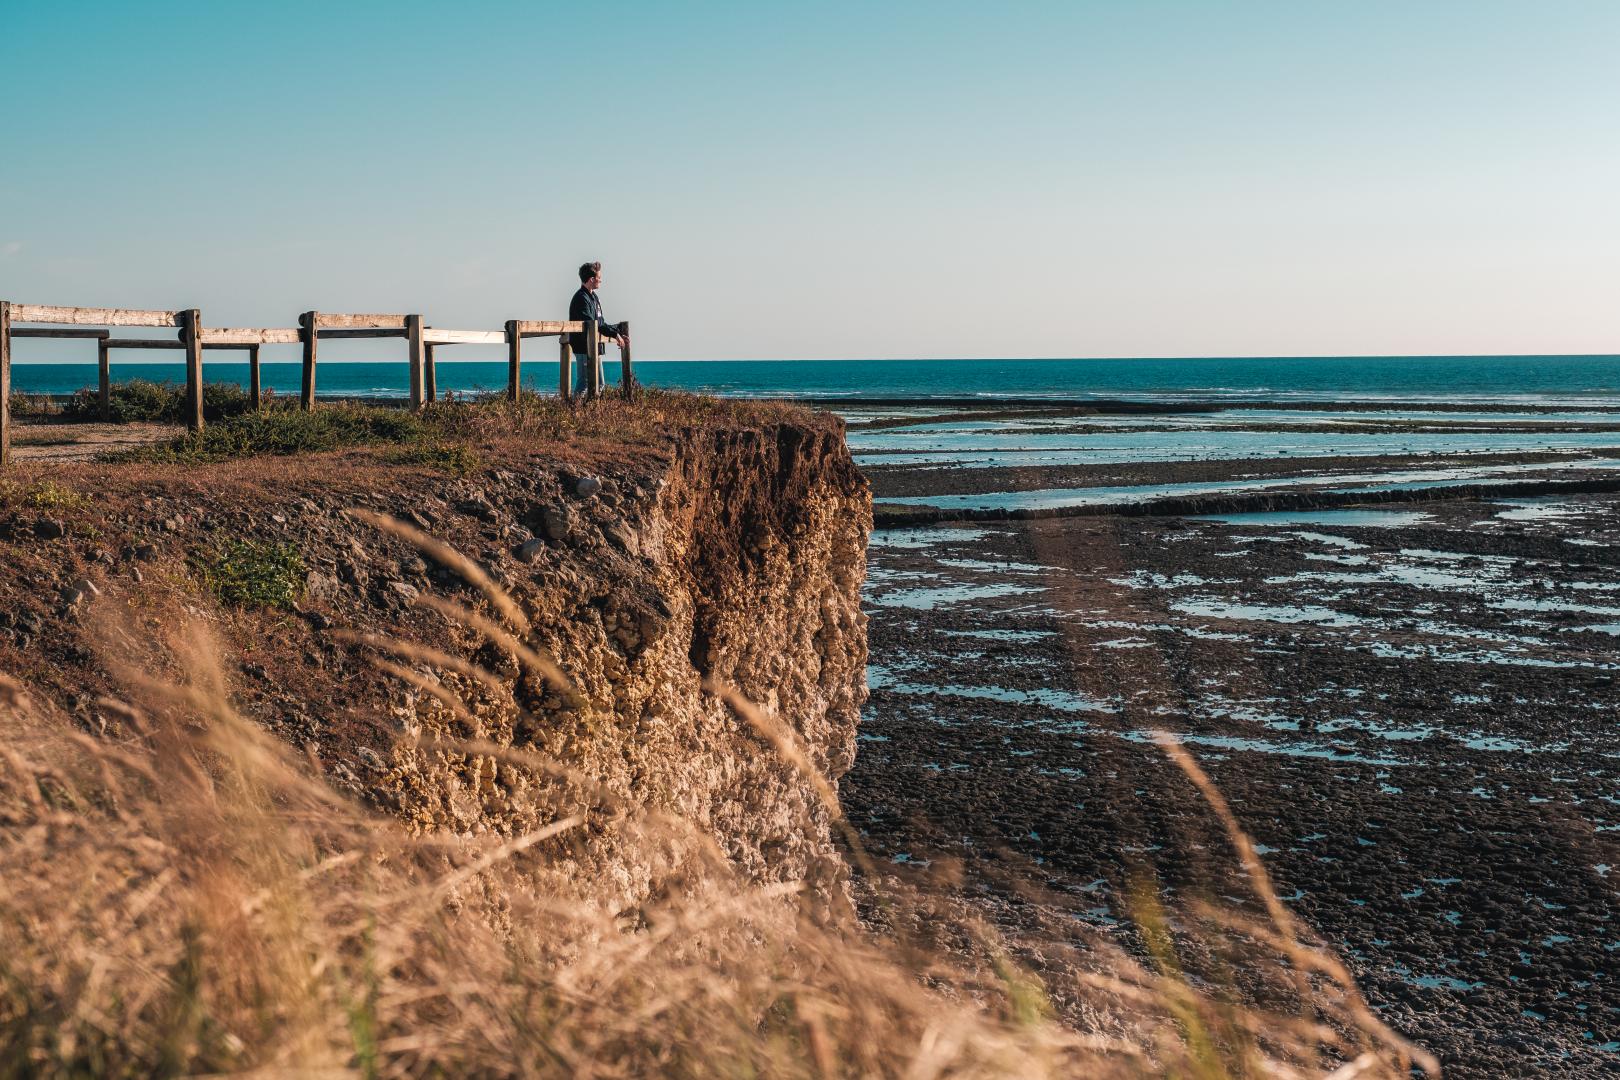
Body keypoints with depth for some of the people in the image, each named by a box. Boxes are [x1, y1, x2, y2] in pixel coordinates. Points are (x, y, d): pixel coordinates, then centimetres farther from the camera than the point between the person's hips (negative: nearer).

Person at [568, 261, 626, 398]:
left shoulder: (594, 297, 17)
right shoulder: (581, 298, -15)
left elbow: (601, 323, 22)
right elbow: (591, 325, -24)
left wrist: (620, 333, 11)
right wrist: (615, 334, -21)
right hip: (584, 347, -10)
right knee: (584, 384, -10)